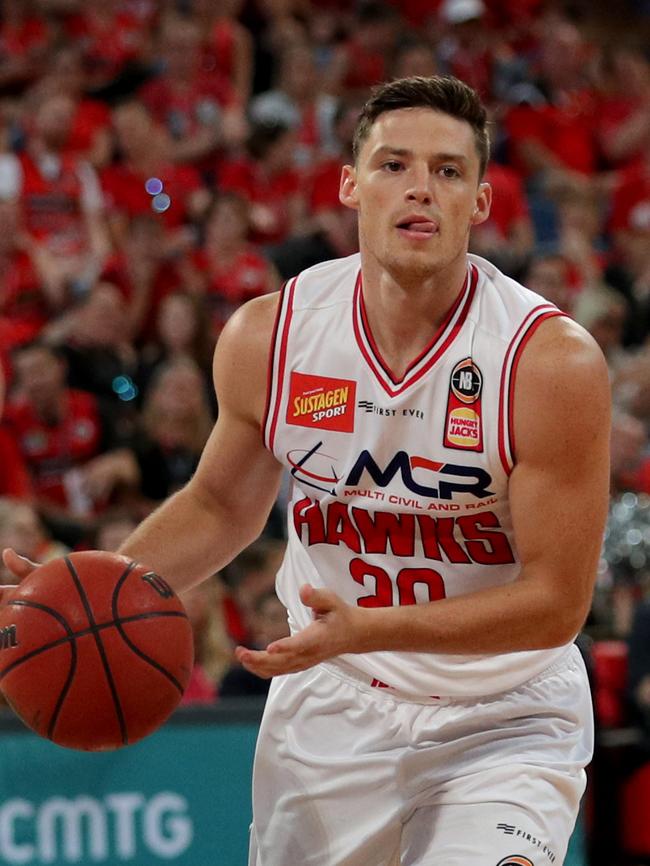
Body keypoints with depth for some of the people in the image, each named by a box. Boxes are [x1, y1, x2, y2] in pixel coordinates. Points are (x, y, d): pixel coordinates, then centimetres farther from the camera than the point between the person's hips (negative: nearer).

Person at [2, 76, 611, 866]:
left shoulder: (554, 361, -19)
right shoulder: (267, 337, -7)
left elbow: (555, 601, -18)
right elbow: (222, 506, 12)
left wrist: (366, 630, -29)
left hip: (502, 723, -3)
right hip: (328, 711, 4)